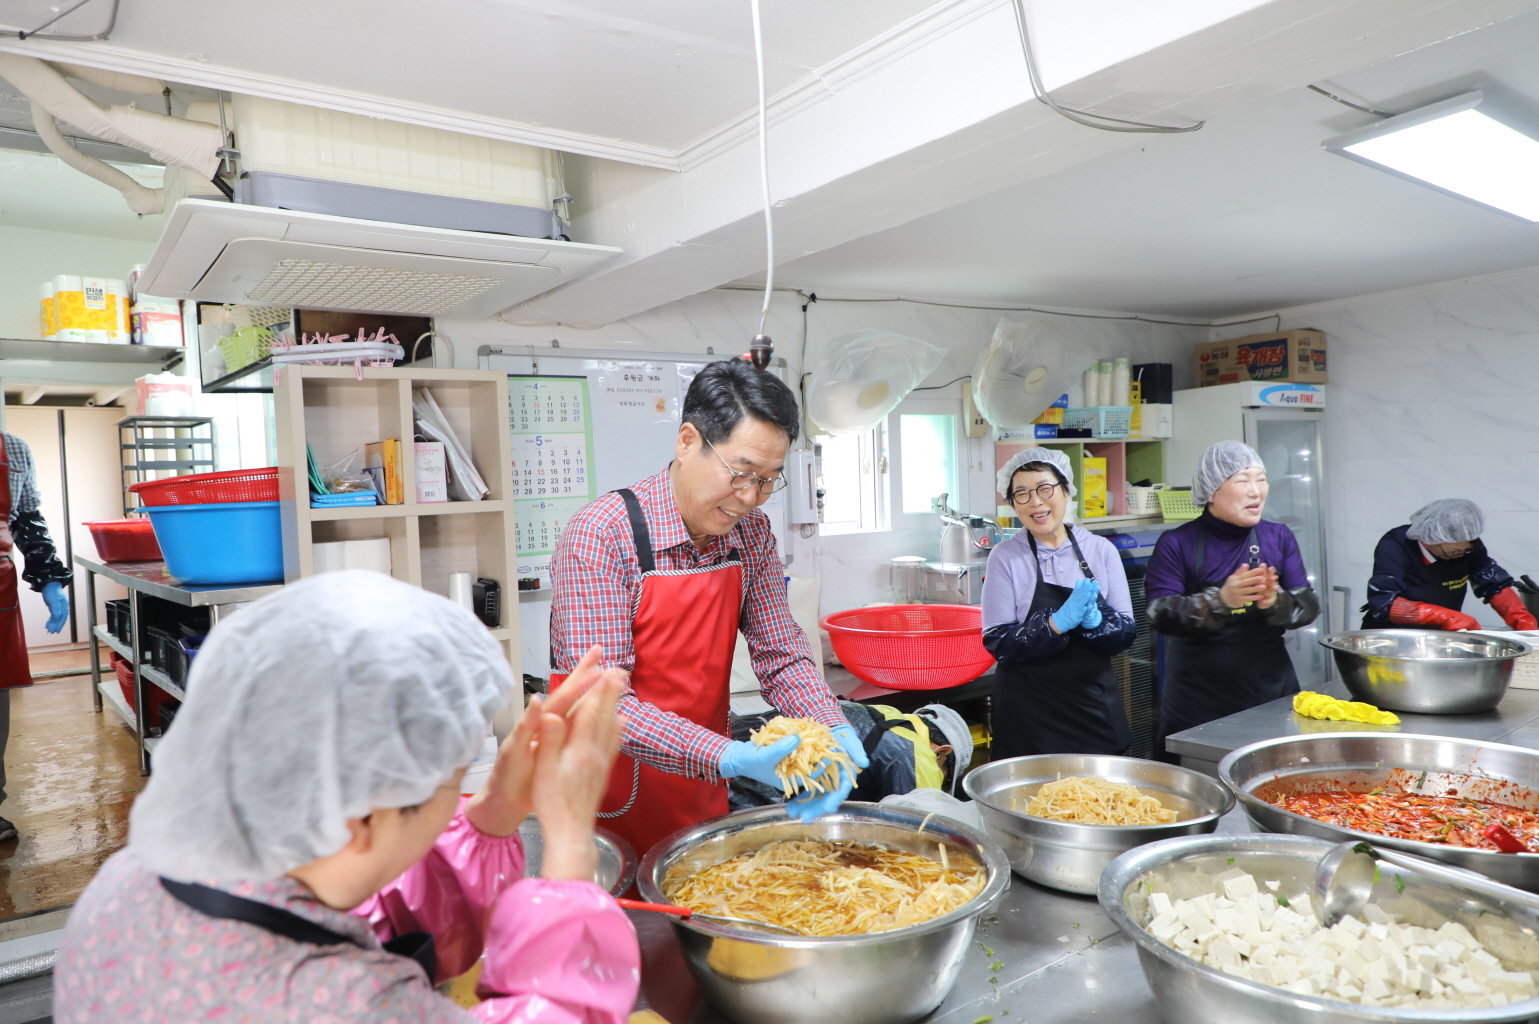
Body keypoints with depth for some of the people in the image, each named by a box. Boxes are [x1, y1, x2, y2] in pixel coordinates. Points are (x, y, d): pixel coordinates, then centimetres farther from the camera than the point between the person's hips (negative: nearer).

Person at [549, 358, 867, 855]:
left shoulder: (752, 533, -4)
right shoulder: (599, 536, -23)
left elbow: (781, 656, -2)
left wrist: (834, 730, -21)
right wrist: (729, 758, -38)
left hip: (705, 788, 6)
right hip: (612, 804, -5)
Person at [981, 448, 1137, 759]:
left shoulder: (1101, 550, 1)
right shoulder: (1005, 558, -7)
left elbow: (1126, 633, 0)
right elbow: (998, 643, -10)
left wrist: (1093, 620, -21)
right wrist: (1059, 622, -23)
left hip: (1095, 707, 3)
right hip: (1028, 714, -2)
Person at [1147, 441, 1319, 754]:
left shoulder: (1279, 538, 7)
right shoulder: (1177, 544, -5)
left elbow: (1309, 606, 1)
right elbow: (1160, 615, -14)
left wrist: (1275, 601, -22)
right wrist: (1220, 601, -31)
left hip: (1272, 692, 4)